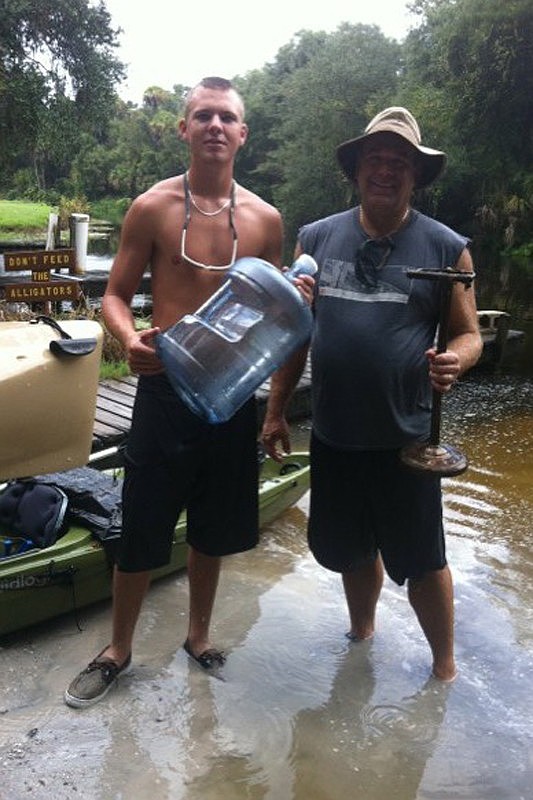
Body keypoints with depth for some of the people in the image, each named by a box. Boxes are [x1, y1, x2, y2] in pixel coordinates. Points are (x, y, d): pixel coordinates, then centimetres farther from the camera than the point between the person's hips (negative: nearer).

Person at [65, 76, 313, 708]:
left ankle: (198, 634, 40)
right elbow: (115, 295, -1)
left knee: (212, 529, 17)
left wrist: (294, 302, -10)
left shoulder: (265, 219, 4)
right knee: (141, 533, 5)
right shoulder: (152, 208, -4)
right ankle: (119, 649, 30)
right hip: (165, 386, -3)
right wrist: (130, 340, -22)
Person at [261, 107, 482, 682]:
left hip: (406, 438, -3)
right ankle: (361, 633, 47)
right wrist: (276, 410, 6)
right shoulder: (317, 239, 4)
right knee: (351, 548, 20)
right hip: (333, 435, 3)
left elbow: (468, 334, 0)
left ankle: (445, 666, 32)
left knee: (421, 560, 9)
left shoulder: (445, 247, -3)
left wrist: (454, 361, -23)